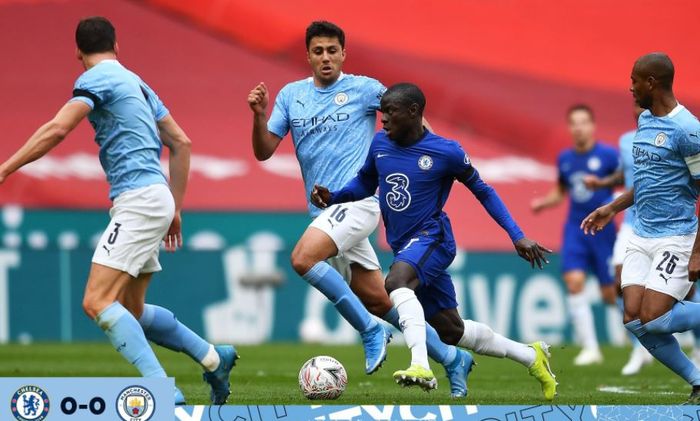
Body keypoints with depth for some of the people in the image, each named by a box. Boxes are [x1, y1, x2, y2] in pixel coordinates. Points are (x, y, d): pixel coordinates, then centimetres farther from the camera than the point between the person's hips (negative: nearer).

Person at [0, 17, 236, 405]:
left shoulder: (97, 78, -5)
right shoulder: (134, 82, 21)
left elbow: (57, 129, -19)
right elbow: (180, 143, 22)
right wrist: (175, 208, 25)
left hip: (139, 198, -9)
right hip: (154, 198, 9)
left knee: (97, 303, -18)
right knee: (130, 311, 17)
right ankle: (213, 358, 20)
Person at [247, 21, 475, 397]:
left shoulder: (363, 89, -1)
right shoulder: (291, 95, 11)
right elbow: (264, 151, 8)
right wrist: (259, 115, -10)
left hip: (357, 200, -6)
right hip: (325, 211, 6)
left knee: (303, 258, -28)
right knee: (378, 301, 5)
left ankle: (371, 332, -16)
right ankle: (452, 359, 18)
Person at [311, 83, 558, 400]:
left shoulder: (446, 153, -10)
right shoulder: (380, 144, 4)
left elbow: (482, 191, 1)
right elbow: (364, 184, 20)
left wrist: (517, 237, -2)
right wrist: (331, 197, -1)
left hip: (431, 239, -7)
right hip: (404, 248, 7)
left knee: (396, 282, -38)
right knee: (452, 331, 11)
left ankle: (421, 367, -51)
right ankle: (531, 356, 29)